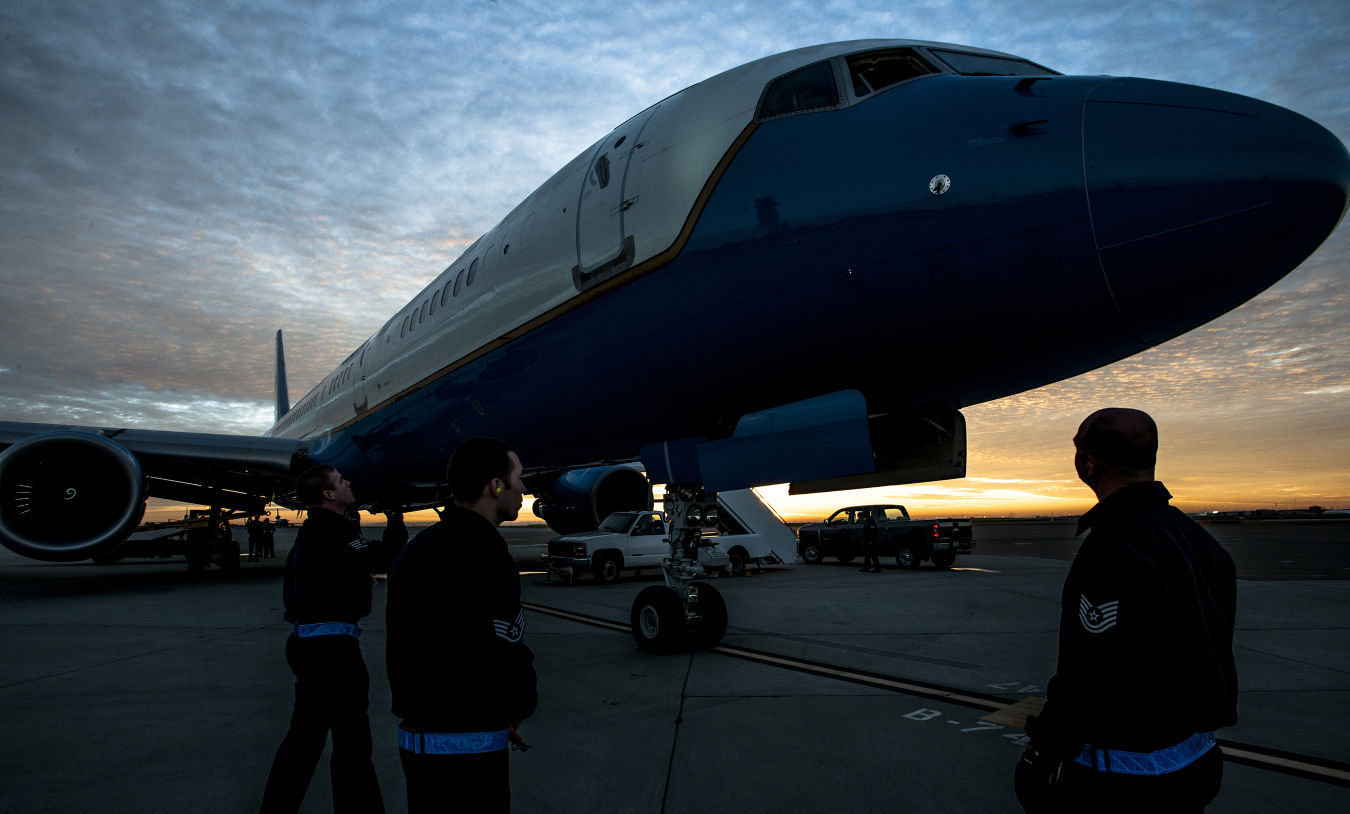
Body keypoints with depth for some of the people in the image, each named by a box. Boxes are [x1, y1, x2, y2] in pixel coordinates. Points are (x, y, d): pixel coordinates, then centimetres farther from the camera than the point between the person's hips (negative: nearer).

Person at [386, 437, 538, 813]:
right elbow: (502, 655, -25)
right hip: (466, 744, -9)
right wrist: (519, 707, -2)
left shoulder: (418, 548, 10)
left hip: (415, 735, 9)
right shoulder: (483, 555, -22)